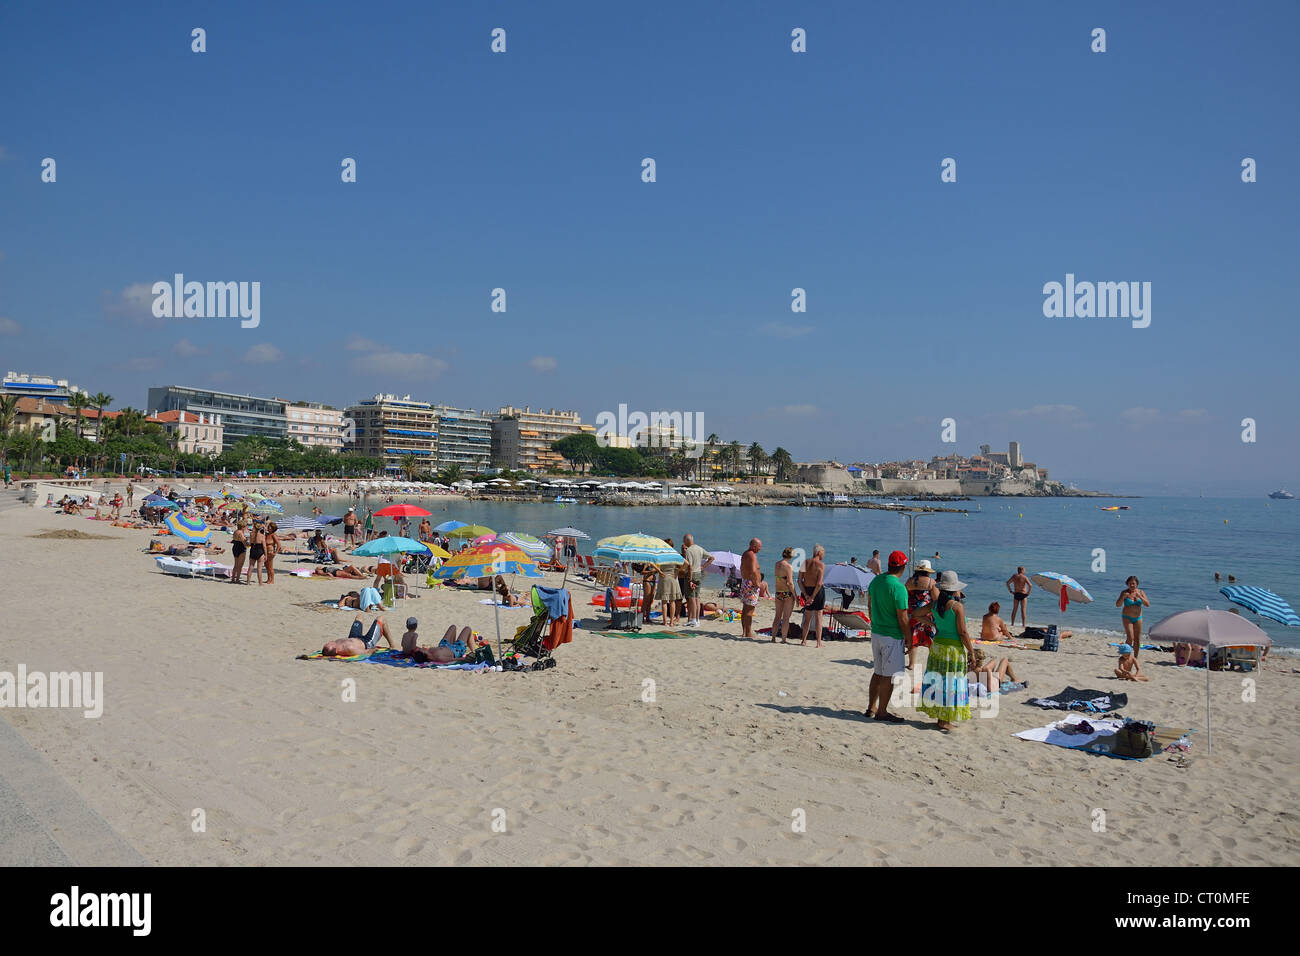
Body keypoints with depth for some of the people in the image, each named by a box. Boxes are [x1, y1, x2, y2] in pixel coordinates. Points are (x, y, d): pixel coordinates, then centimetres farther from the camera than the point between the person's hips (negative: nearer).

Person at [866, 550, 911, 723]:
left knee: (878, 672, 19)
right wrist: (909, 640, -7)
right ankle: (882, 712, 11)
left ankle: (871, 708, 26)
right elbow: (903, 619, -18)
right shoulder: (899, 588, -20)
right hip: (892, 637, -8)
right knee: (889, 676, 4)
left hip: (876, 633, 8)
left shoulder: (875, 580, 3)